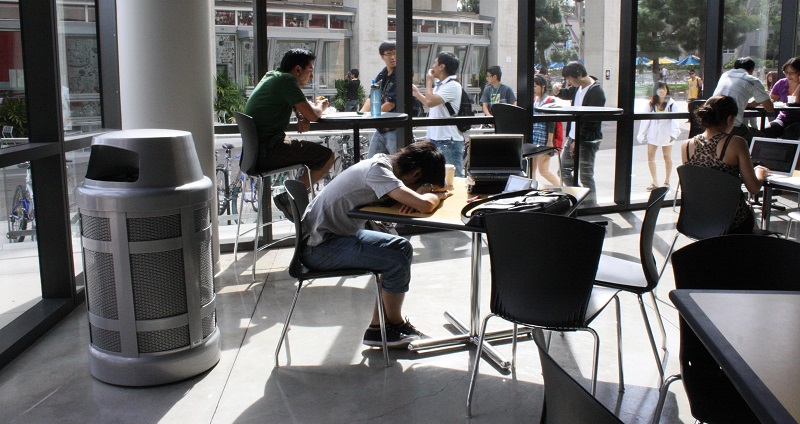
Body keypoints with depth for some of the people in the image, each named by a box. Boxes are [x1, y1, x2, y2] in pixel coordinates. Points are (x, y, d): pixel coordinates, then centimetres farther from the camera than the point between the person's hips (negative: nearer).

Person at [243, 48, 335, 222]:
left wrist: (301, 117, 6)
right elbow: (313, 115, -16)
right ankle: (288, 198, -4)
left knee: (315, 151, 24)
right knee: (327, 156, -9)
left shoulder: (271, 76, 18)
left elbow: (299, 104, 29)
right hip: (266, 152, -10)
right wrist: (321, 106, 8)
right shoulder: (286, 80, -11)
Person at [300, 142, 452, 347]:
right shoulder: (377, 170, -22)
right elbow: (425, 205, -32)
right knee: (397, 259, -17)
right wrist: (437, 195, -9)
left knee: (402, 248, 8)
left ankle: (378, 328, 10)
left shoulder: (387, 163, 4)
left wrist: (427, 192, -11)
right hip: (318, 247, -10)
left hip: (338, 233, 10)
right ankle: (395, 325, 8)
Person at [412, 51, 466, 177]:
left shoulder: (453, 86, -15)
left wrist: (429, 81, -10)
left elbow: (431, 102, -25)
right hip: (435, 139, 10)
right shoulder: (439, 85, 15)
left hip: (449, 142, -10)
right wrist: (416, 93, 25)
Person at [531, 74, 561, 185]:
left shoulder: (550, 101, -7)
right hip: (532, 140, 7)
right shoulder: (532, 101, 13)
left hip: (544, 141, -7)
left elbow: (551, 123, -12)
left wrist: (550, 141, -16)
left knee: (543, 170, -5)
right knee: (531, 169, 6)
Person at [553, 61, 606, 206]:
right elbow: (567, 93, 29)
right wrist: (558, 91, 6)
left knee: (586, 177, -7)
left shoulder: (596, 92, -18)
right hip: (572, 138, 9)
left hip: (587, 141, -9)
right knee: (564, 170, 15)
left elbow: (592, 120, -22)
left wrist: (578, 141, -22)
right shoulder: (578, 87, 7)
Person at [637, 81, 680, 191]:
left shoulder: (671, 104, -5)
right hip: (653, 133, 2)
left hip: (666, 134, -2)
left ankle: (667, 181, 20)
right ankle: (655, 182, 4)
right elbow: (646, 119, 4)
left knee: (667, 157, 8)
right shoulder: (651, 103, 3)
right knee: (650, 156, -3)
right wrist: (642, 134, 1)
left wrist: (674, 133, -21)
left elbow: (674, 119, -9)